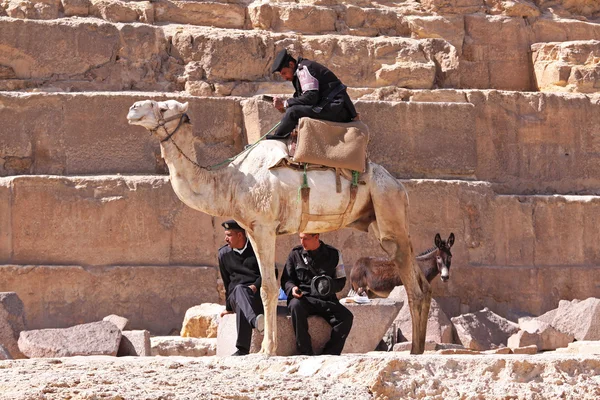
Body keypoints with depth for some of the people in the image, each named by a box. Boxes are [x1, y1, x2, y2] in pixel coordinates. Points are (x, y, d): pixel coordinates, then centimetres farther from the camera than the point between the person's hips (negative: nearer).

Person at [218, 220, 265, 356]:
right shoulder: (224, 253, 19)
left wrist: (256, 286, -12)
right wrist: (229, 307, 23)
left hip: (259, 292, -2)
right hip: (236, 296, 2)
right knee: (239, 289, -38)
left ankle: (242, 349, -54)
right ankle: (255, 320, -71)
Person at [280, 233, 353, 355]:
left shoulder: (333, 254, 9)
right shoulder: (295, 254, 9)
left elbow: (341, 281, 12)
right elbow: (286, 279, 11)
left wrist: (330, 286, -11)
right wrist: (292, 289, -12)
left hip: (326, 299, 1)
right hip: (303, 298, -1)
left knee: (346, 317, -26)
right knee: (296, 305, -38)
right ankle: (306, 353, -36)